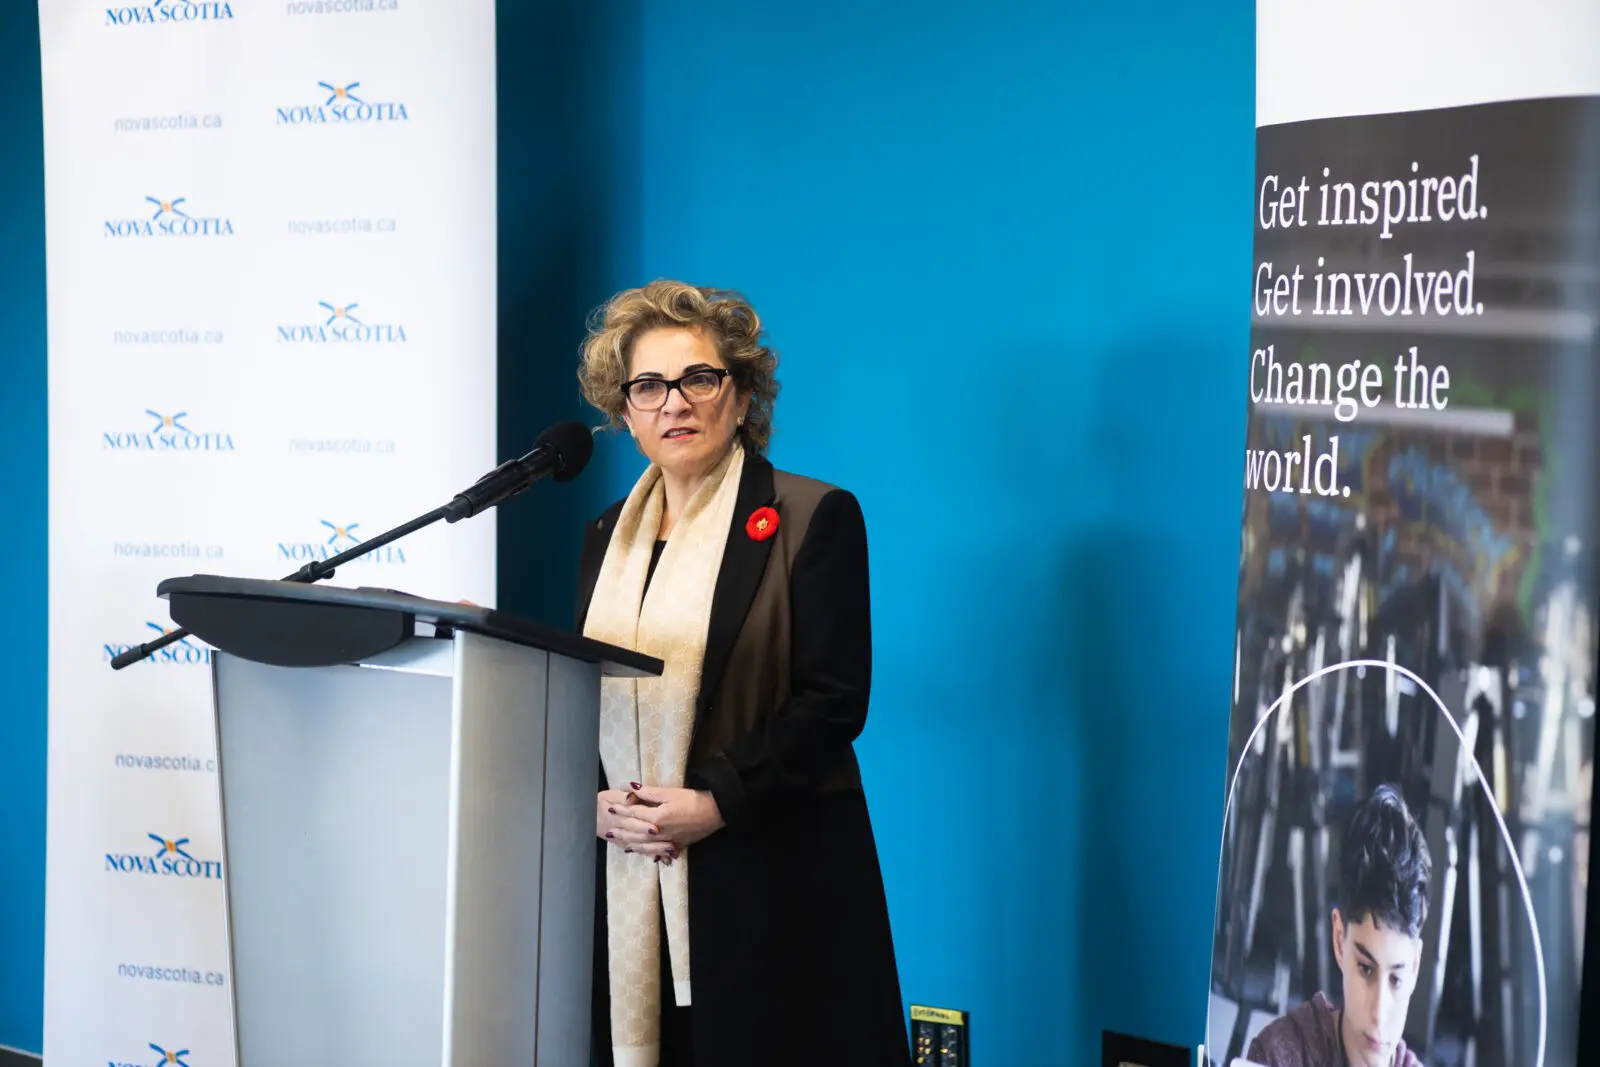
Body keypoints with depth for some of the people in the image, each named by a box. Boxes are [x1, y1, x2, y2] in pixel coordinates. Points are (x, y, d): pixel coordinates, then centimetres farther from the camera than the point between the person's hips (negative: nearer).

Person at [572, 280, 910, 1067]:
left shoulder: (814, 519, -1)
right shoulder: (608, 536, 16)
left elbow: (833, 700, -8)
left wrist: (715, 803, -17)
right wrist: (595, 802, -4)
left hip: (769, 881, -5)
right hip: (627, 880, 5)